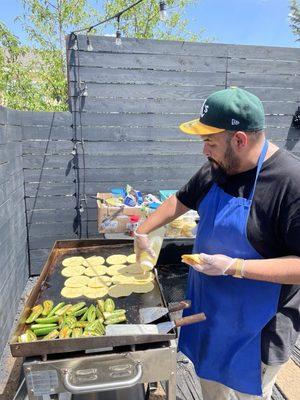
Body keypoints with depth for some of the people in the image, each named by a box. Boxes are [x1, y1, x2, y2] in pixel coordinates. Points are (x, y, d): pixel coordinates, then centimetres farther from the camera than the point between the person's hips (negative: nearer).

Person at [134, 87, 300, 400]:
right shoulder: (217, 168, -4)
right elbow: (181, 200, 11)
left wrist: (235, 267, -29)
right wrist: (142, 231, 9)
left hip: (256, 327, -6)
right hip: (210, 309, 6)